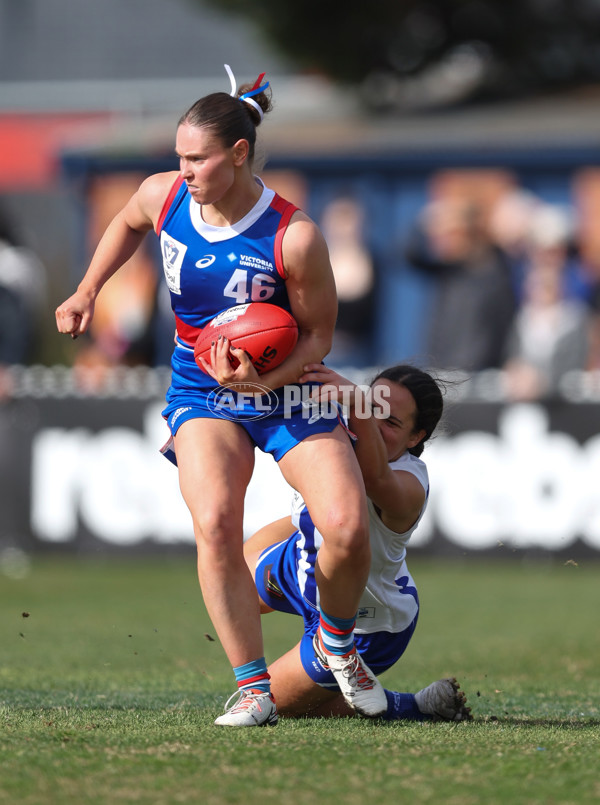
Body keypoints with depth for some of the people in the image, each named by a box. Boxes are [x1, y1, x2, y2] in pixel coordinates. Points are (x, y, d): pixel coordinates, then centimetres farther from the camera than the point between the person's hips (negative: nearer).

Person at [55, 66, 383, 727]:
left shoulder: (294, 237, -22)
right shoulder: (162, 196, -9)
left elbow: (318, 332, -11)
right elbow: (127, 226, 17)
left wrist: (266, 380, -28)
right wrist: (87, 292, 8)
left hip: (287, 391, -2)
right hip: (201, 391, 2)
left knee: (346, 528, -18)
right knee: (214, 523, -25)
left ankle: (336, 639, 15)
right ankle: (253, 687, -16)